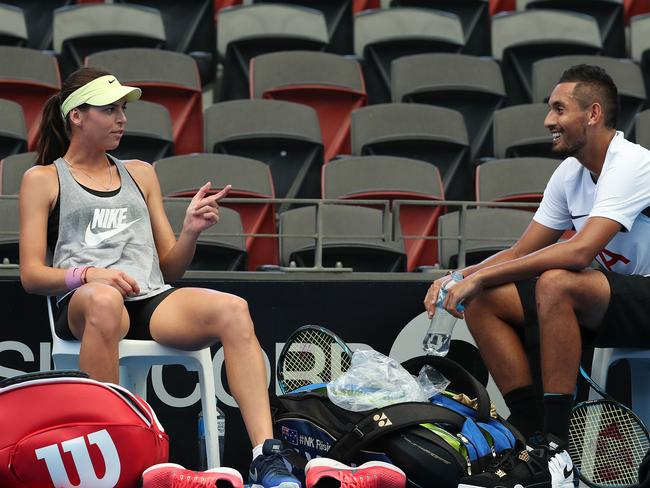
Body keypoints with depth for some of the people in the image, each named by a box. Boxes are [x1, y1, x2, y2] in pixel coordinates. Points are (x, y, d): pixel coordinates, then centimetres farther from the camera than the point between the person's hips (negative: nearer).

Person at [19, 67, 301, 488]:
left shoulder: (140, 174, 27)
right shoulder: (43, 179, 15)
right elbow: (31, 274, 6)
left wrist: (191, 231, 2)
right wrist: (87, 274, -14)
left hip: (153, 300, 4)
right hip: (82, 305, -4)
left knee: (233, 309, -28)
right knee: (103, 302, -42)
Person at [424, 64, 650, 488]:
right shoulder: (570, 174, 8)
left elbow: (581, 250, -31)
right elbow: (520, 253, 12)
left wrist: (481, 276, -26)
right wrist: (458, 278, -7)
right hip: (610, 305, 9)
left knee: (556, 283, -36)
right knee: (482, 303, -5)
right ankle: (539, 445, -9)